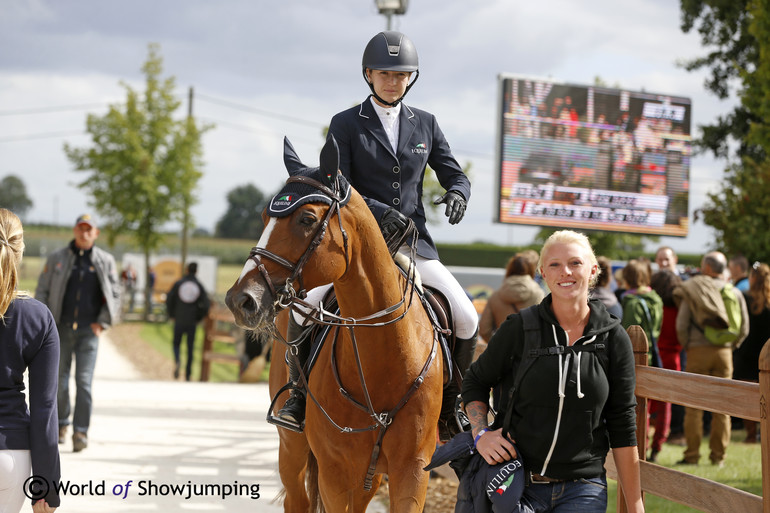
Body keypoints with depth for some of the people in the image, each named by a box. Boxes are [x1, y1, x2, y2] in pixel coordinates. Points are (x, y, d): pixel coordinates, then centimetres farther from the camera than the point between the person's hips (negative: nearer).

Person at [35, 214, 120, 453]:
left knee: (84, 381, -9)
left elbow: (114, 294, 7)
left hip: (88, 331, -1)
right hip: (61, 330, 1)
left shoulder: (105, 261, 4)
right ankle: (61, 424, 27)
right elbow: (42, 292, 6)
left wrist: (101, 323, -2)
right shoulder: (57, 259, 5)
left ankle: (81, 431, -7)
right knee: (59, 380, 7)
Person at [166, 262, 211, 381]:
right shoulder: (199, 286, -1)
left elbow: (169, 300, -6)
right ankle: (188, 374, 7)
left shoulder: (178, 283, -2)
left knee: (176, 344, 16)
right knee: (190, 348, 10)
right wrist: (199, 318, 8)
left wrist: (171, 315, 8)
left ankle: (177, 360, -16)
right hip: (192, 322, 0)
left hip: (179, 321, 0)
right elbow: (206, 305, -6)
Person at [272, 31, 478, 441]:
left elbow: (456, 176, 13)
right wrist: (380, 213, -23)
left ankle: (450, 407, 9)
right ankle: (298, 396, -5)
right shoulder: (346, 124, 2)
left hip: (412, 242, 2)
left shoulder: (425, 124, 11)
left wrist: (457, 195, -13)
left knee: (466, 318, -11)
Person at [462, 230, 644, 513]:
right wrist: (480, 434, -7)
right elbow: (476, 381, 11)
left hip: (583, 489, 1)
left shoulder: (614, 338, 0)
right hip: (516, 483, 0)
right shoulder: (519, 328, -4)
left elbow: (622, 426, 2)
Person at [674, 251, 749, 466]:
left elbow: (681, 324, -8)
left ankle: (692, 454, 1)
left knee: (694, 404, 2)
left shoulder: (692, 290, -4)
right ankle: (718, 455, 9)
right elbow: (744, 327, 6)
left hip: (698, 351, -3)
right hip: (724, 352, 3)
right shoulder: (734, 293, 5)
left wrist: (687, 345, 6)